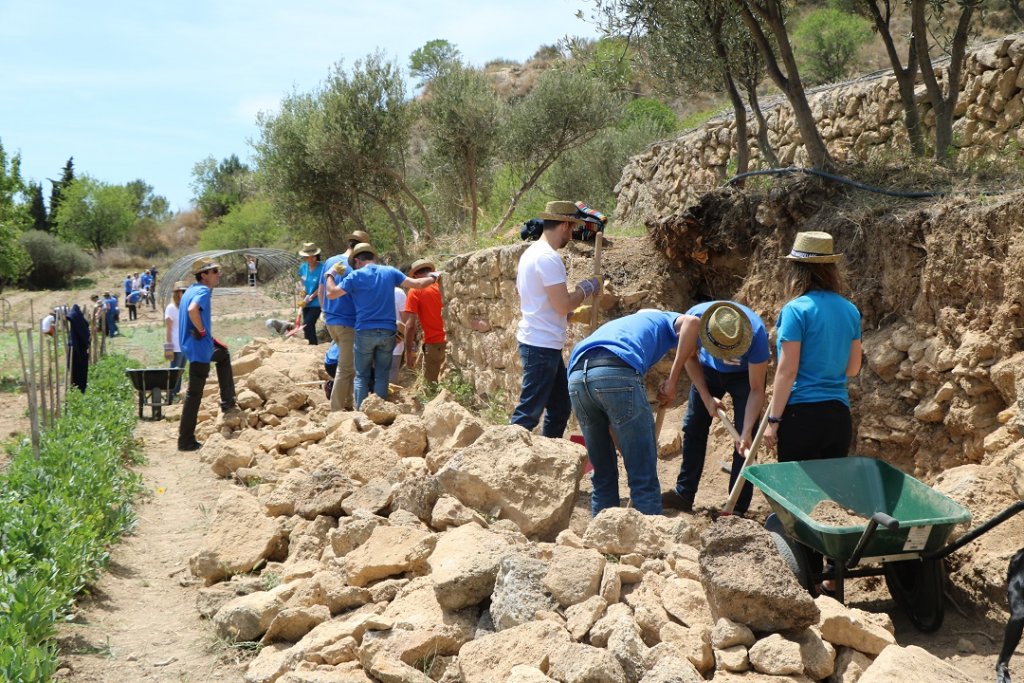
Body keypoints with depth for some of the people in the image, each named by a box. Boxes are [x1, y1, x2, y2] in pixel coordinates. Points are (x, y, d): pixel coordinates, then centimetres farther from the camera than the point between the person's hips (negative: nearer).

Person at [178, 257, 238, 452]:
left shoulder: (191, 290, 13)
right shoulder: (203, 291, -16)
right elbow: (192, 310, -37)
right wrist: (202, 331, -21)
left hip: (191, 345, 10)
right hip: (199, 347, -10)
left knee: (223, 354, 34)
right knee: (194, 394, -5)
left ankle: (228, 402, 36)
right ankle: (186, 441, -1)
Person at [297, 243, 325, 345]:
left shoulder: (321, 268, -16)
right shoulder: (303, 267, 2)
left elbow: (321, 288, -14)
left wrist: (310, 298, -14)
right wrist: (302, 288, -2)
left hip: (316, 303, -6)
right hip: (306, 303, 6)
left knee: (306, 326, -14)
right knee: (310, 327, 13)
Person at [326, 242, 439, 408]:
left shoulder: (356, 276, -3)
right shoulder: (390, 272, 5)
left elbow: (331, 293, -1)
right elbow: (417, 284, 4)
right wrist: (433, 277, 21)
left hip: (365, 331, -2)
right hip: (388, 332, 2)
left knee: (362, 376, 7)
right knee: (382, 376, 8)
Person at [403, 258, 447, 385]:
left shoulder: (416, 291, -3)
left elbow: (410, 324, -7)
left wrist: (409, 352, -3)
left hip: (434, 345, -4)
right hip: (452, 342, 4)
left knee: (431, 385, 6)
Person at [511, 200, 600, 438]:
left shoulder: (532, 252, 14)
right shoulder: (548, 258, -18)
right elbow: (563, 305, -20)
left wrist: (569, 315, 18)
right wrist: (585, 288, -4)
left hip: (540, 342, 10)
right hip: (542, 346, -10)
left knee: (559, 409, 17)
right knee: (529, 412, -7)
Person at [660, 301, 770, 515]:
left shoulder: (756, 333, -40)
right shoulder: (694, 318, -34)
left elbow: (756, 389, -29)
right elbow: (690, 357, -11)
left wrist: (747, 432, -36)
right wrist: (706, 397, -16)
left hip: (745, 374, -3)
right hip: (708, 369, 3)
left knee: (744, 440, -10)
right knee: (693, 427, 4)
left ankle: (738, 508, -4)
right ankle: (684, 495, 14)